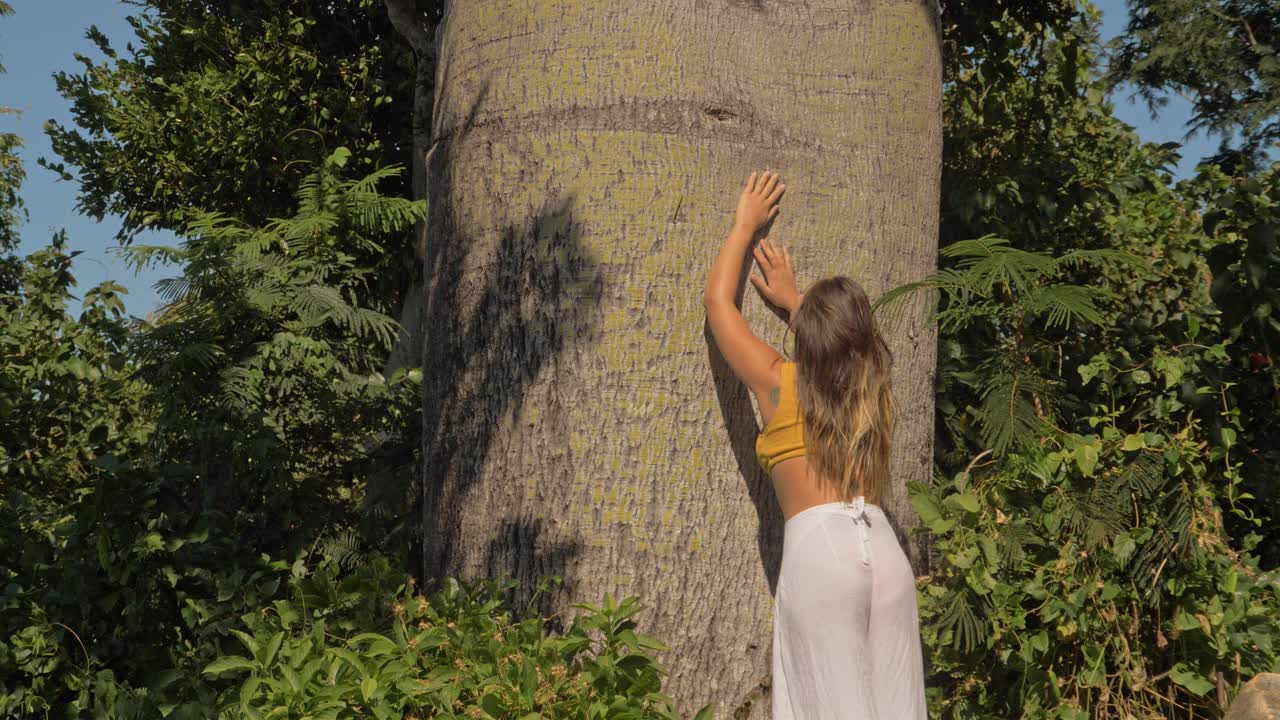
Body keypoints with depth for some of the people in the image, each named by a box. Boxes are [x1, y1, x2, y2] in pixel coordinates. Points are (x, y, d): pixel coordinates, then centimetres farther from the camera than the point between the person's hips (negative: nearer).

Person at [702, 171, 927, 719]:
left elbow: (718, 300, 16)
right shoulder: (875, 390, 17)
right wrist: (794, 300, 47)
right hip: (884, 549, 5)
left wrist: (747, 223, 25)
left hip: (819, 549, -4)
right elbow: (842, 339, 43)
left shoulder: (779, 385, 6)